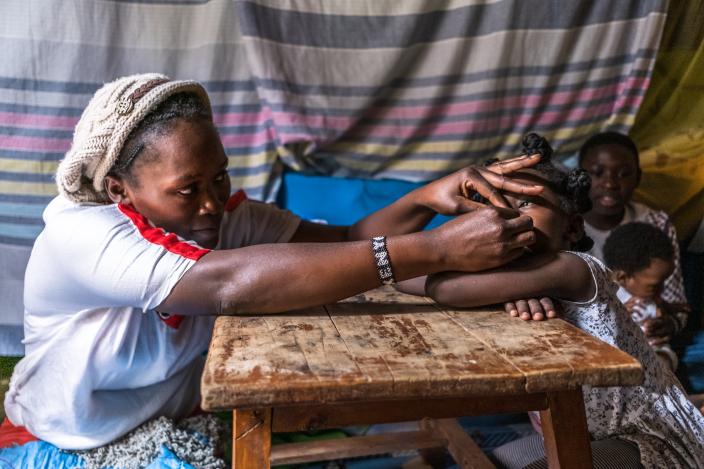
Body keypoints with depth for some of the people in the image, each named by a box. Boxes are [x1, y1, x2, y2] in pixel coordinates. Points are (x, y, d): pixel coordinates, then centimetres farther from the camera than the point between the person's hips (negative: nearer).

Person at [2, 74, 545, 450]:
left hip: (179, 431, 4)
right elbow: (233, 284, -43)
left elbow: (343, 241, -16)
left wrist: (426, 199, -37)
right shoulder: (78, 235, -28)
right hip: (66, 447, -3)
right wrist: (439, 249, -46)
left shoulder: (227, 215, -10)